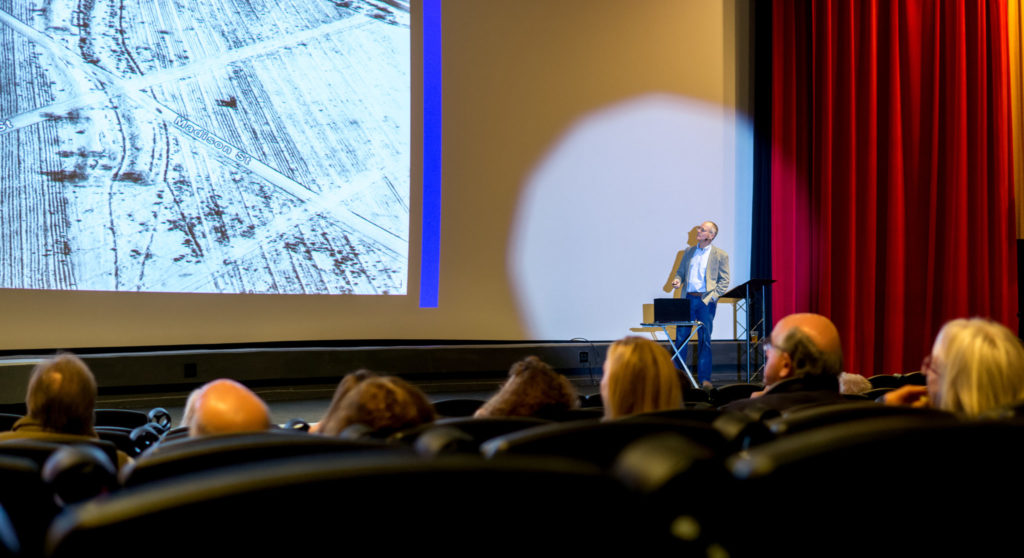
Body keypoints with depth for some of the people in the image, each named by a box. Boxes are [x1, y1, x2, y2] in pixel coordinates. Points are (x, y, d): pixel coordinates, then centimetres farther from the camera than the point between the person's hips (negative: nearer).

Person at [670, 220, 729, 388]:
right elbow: (680, 272, 19)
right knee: (680, 337, 3)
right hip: (687, 299, 3)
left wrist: (713, 296, -12)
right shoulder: (689, 252, 13)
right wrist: (677, 280, -4)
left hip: (706, 300, -3)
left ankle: (704, 378, 6)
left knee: (705, 340, 0)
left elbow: (724, 280, 0)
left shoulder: (720, 255, 2)